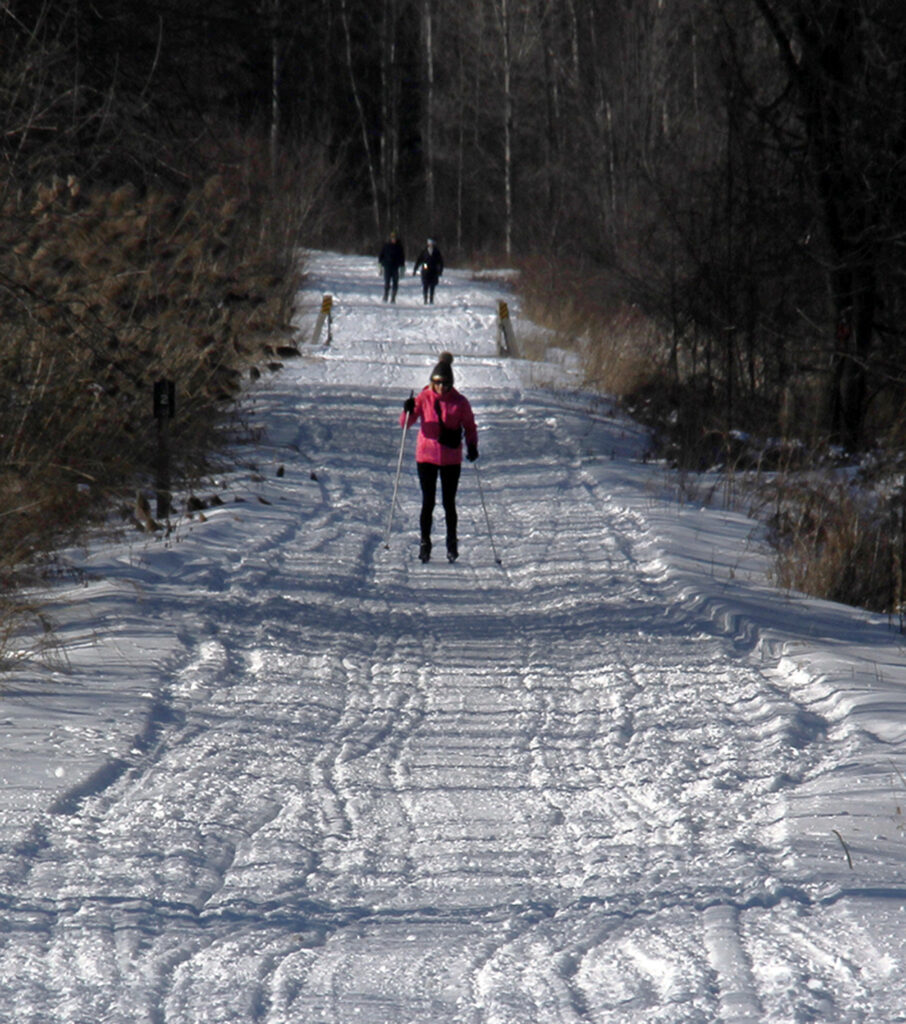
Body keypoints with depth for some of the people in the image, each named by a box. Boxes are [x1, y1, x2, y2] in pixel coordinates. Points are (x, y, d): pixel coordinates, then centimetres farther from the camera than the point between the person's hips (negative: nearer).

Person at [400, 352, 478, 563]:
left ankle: (452, 544, 19)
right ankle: (425, 543, 10)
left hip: (451, 459, 0)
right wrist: (408, 411, -22)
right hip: (426, 457, 0)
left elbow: (470, 427, 7)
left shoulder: (460, 402, -2)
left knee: (449, 503, 5)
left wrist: (472, 446, -10)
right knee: (428, 502, 0)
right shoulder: (423, 398, -2)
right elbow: (405, 424, -1)